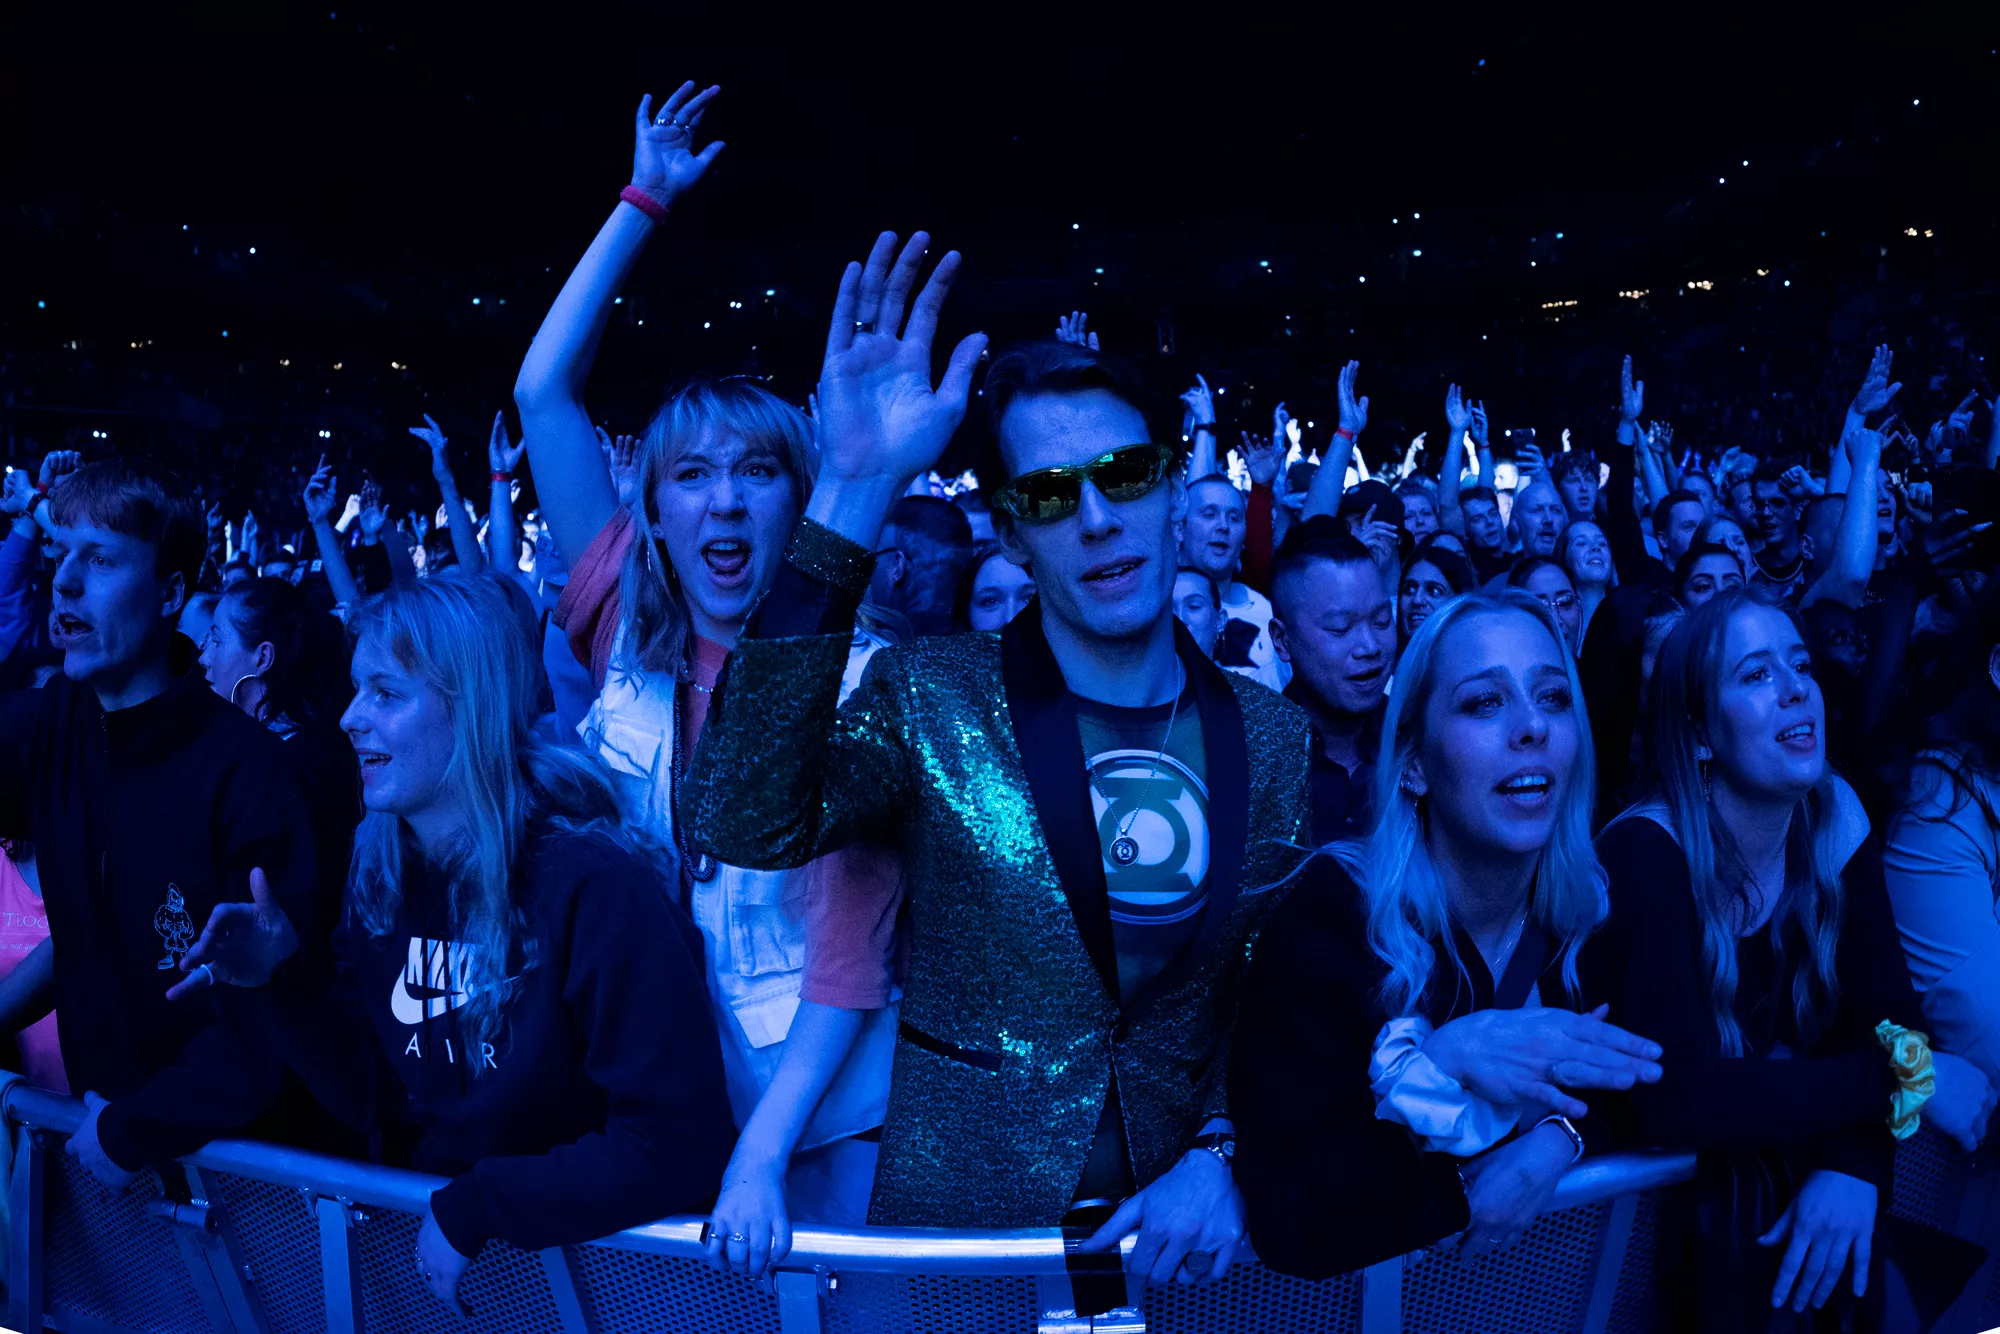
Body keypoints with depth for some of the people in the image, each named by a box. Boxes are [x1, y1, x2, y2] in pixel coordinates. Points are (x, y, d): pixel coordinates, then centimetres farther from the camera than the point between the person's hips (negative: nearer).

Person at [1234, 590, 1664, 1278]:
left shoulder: (1597, 903, -5)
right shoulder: (1324, 916, -18)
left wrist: (1559, 1136, -17)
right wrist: (1437, 1059, -30)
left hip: (1558, 1264, 4)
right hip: (1380, 1286, -4)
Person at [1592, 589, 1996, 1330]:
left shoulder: (1835, 818, -6)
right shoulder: (1644, 855, -24)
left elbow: (1886, 1006, -8)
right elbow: (1673, 1100, -32)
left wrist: (1854, 1161, -25)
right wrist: (1902, 1077, -26)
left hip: (1787, 1151, 5)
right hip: (1658, 1179, -5)